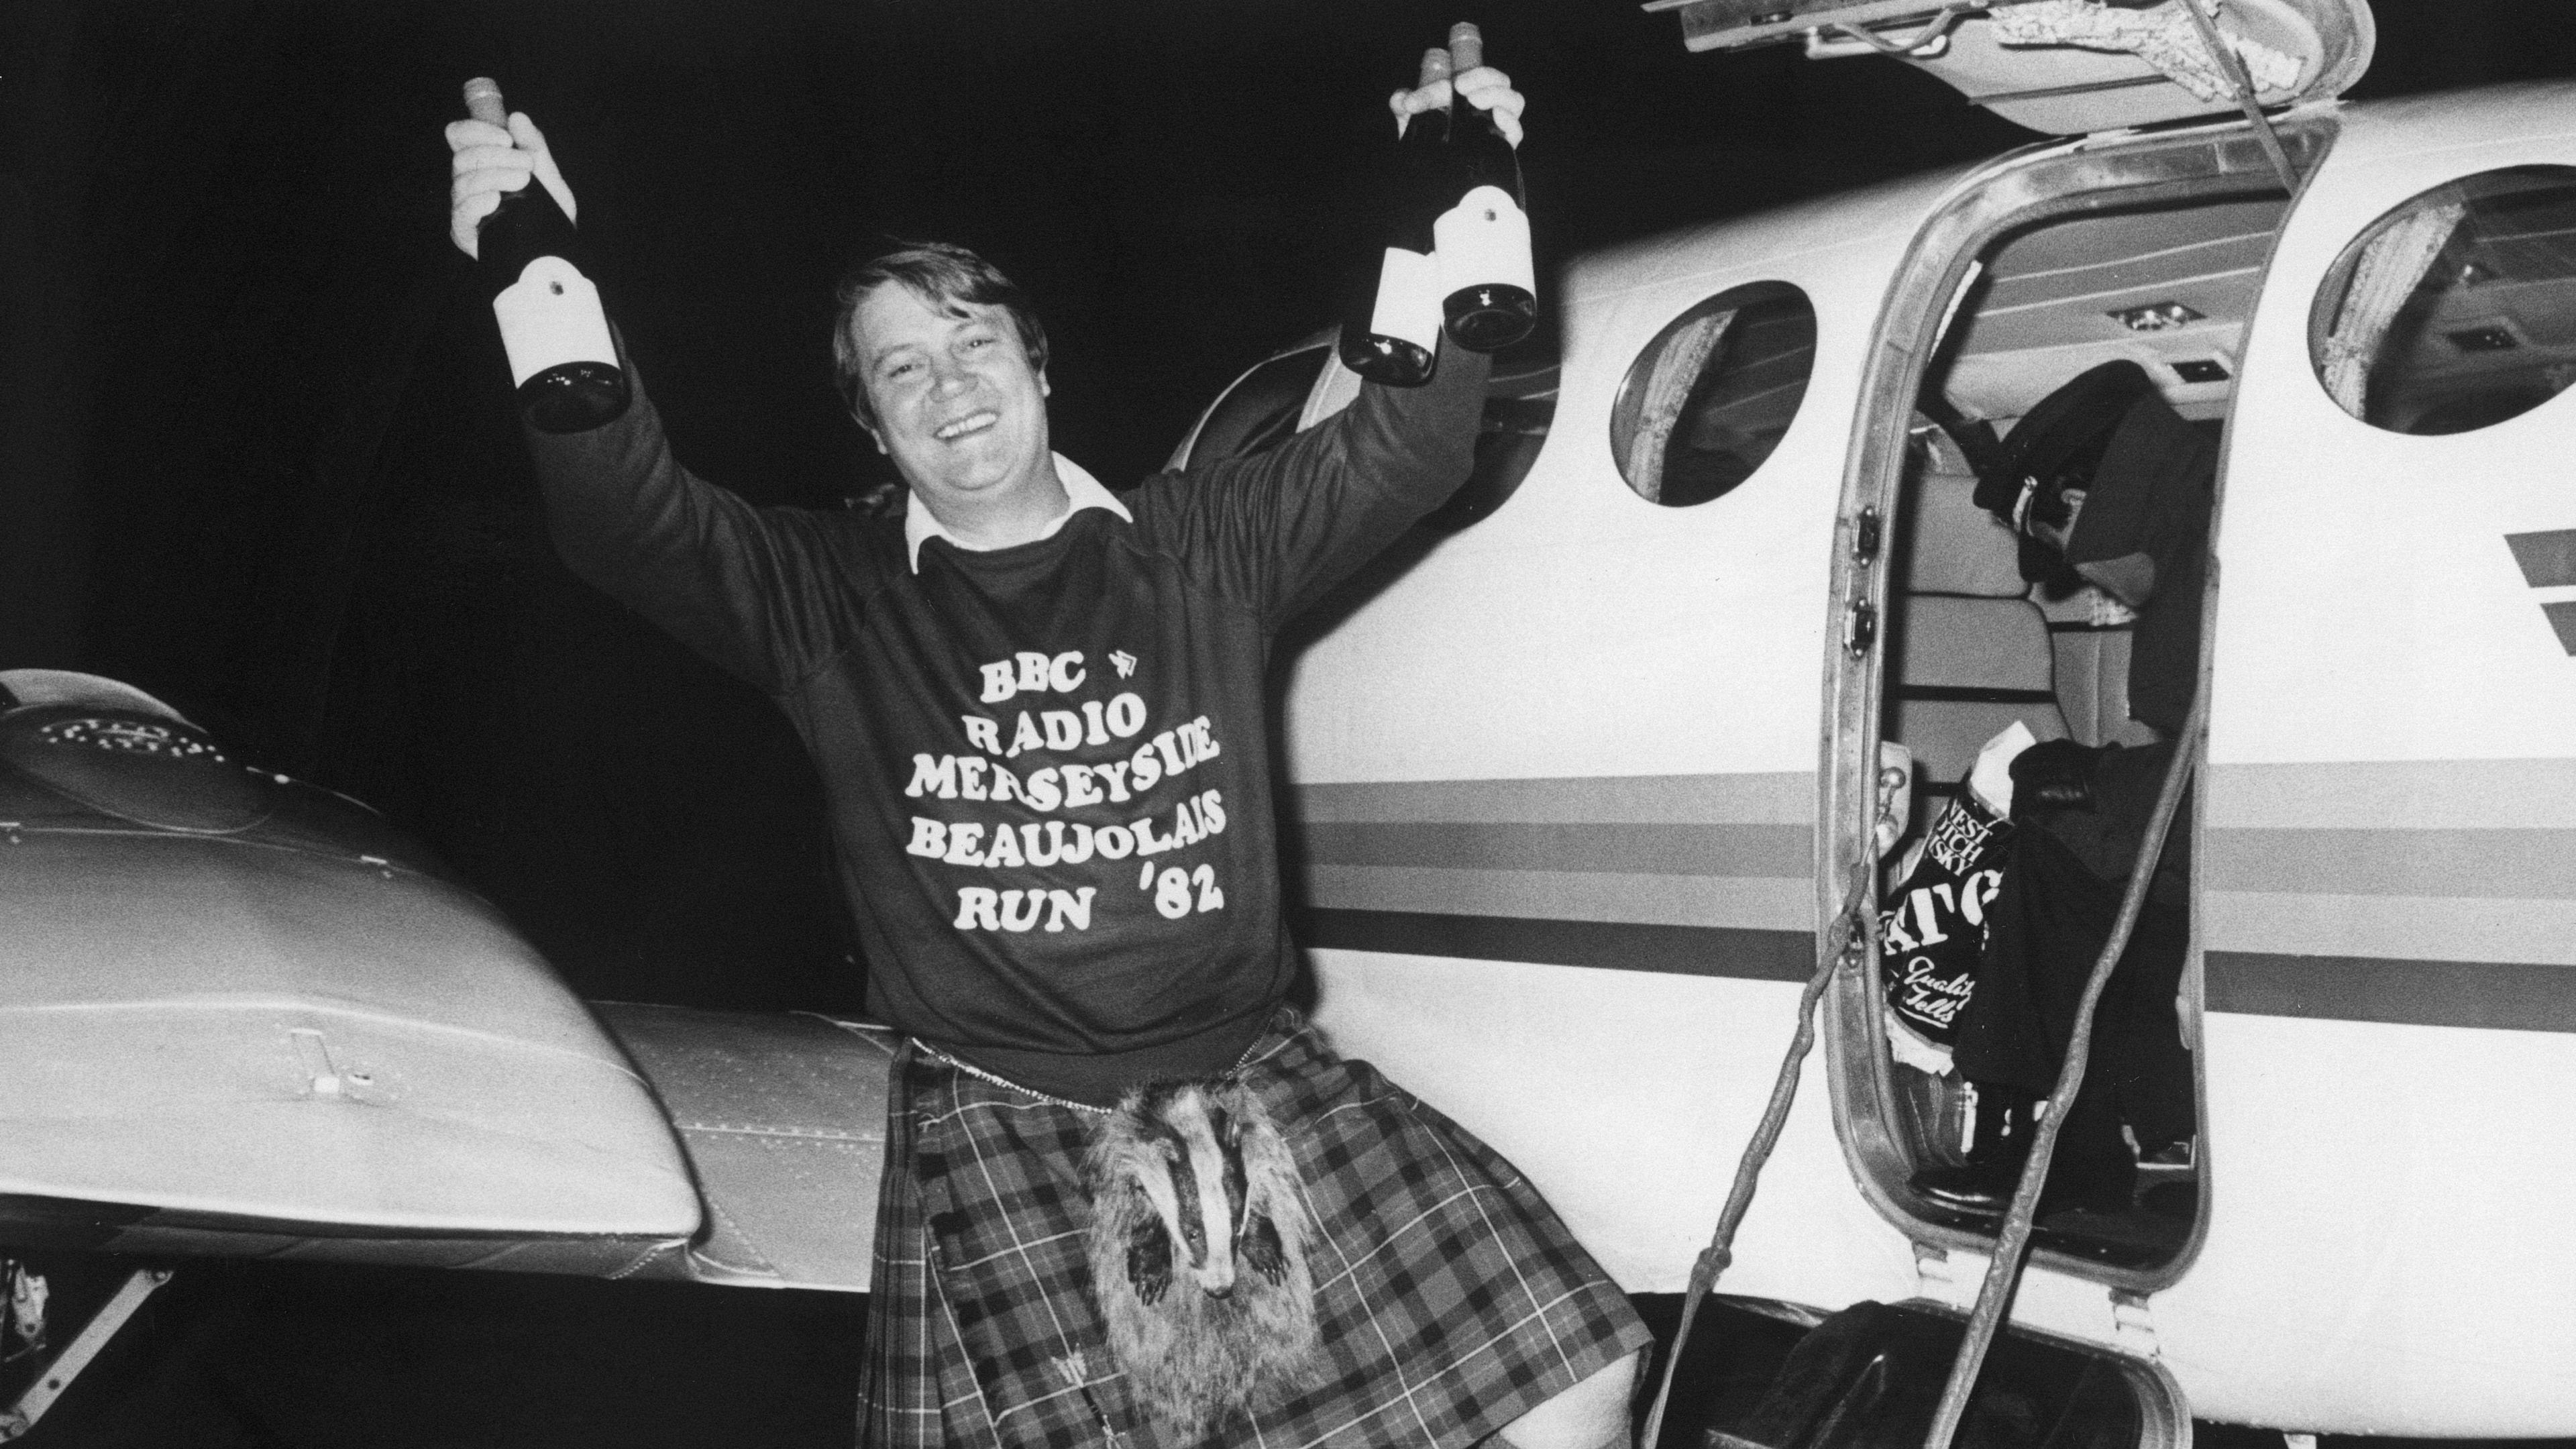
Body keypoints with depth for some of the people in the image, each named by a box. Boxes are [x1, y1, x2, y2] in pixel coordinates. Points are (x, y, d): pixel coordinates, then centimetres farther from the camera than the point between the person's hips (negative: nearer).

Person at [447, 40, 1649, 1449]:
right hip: (997, 1135, -2)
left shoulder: (1199, 543, 13)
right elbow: (632, 524, -7)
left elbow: (1401, 449, 8)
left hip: (1256, 1084, 2)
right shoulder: (829, 599, 7)